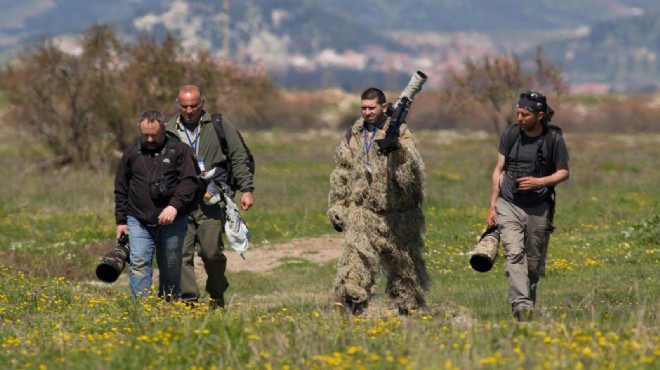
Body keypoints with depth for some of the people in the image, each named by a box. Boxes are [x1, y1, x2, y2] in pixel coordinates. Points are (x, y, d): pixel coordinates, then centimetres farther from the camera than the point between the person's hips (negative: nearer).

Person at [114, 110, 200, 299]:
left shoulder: (179, 150, 2)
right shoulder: (131, 154, 11)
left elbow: (189, 181, -5)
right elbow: (121, 189, 17)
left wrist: (174, 206, -19)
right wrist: (121, 220, 13)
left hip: (172, 222, -1)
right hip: (138, 221, 1)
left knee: (171, 268, 6)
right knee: (139, 263, -14)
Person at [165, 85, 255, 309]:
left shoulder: (220, 126, 6)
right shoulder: (169, 131, 11)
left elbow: (239, 158, 6)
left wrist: (246, 189, -2)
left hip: (211, 201, -2)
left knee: (211, 252, -4)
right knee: (182, 253, -6)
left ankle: (217, 296, 18)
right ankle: (188, 300, -3)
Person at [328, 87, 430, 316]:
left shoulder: (400, 134, -3)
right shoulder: (354, 135, 9)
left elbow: (413, 172, -16)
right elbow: (341, 174, 15)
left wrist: (398, 150, -33)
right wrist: (336, 208, 13)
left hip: (396, 211, -1)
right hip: (362, 209, 1)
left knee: (403, 262, 12)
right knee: (356, 253, -20)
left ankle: (408, 307, 28)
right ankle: (349, 301, -32)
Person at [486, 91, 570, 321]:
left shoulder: (554, 140, -5)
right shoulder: (510, 135, 1)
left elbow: (564, 172, 4)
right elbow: (499, 170, 8)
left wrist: (539, 182, -14)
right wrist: (492, 207, 7)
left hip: (538, 208, 0)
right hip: (508, 205, 0)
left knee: (534, 262, 6)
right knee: (514, 254, -17)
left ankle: (529, 300, 28)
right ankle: (521, 306, -27)